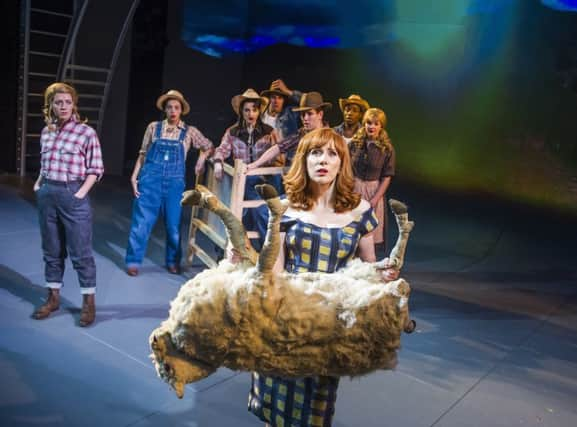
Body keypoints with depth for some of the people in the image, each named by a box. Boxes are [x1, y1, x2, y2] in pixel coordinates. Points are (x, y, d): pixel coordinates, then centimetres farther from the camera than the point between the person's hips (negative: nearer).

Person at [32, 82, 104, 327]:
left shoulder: (86, 133, -7)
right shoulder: (46, 132, 9)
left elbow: (96, 169, -6)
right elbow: (44, 164, 19)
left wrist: (81, 192, -13)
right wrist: (39, 184, 4)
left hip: (72, 194, -5)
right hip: (47, 195, 5)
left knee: (80, 251, 0)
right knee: (51, 250, 14)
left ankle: (89, 302, 11)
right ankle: (53, 297, 27)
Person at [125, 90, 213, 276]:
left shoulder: (189, 132, 5)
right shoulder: (154, 127, 4)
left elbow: (208, 147, 18)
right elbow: (142, 154, 7)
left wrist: (201, 161, 2)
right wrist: (134, 176, 1)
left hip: (174, 182, 1)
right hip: (150, 179, -1)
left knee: (174, 224, 7)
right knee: (142, 221, -1)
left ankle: (173, 261, 23)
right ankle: (133, 261, 9)